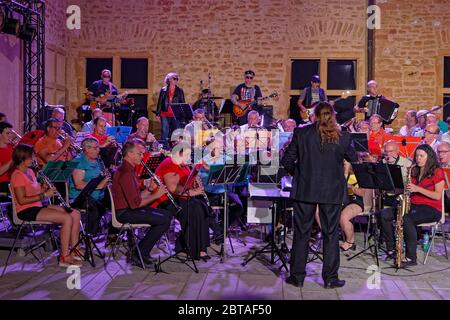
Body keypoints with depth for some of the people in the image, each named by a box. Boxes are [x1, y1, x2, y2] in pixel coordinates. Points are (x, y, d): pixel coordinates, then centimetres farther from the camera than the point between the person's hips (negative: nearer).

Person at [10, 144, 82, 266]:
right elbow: (22, 200, -21)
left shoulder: (30, 172, 15)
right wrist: (44, 195, -19)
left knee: (75, 213, -2)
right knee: (67, 218, -24)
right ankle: (64, 257, -19)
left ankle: (74, 249, 3)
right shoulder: (17, 175, -13)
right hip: (26, 211, -9)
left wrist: (44, 188, -3)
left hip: (38, 207, 9)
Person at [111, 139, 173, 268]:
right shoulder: (125, 173, -20)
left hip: (130, 208, 11)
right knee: (164, 220, -17)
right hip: (125, 213, -11)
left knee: (167, 215, 8)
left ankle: (142, 251, 10)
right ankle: (139, 254, -5)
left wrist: (150, 189, -2)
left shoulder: (129, 170, 15)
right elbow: (135, 203, -25)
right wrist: (155, 195, -14)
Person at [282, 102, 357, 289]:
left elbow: (287, 160, -4)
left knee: (301, 232, 9)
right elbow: (354, 159, 12)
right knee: (331, 234, 10)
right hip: (332, 191, 0)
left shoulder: (301, 133, -5)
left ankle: (297, 276, 15)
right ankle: (330, 278, 15)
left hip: (305, 189, 0)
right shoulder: (343, 137, -4)